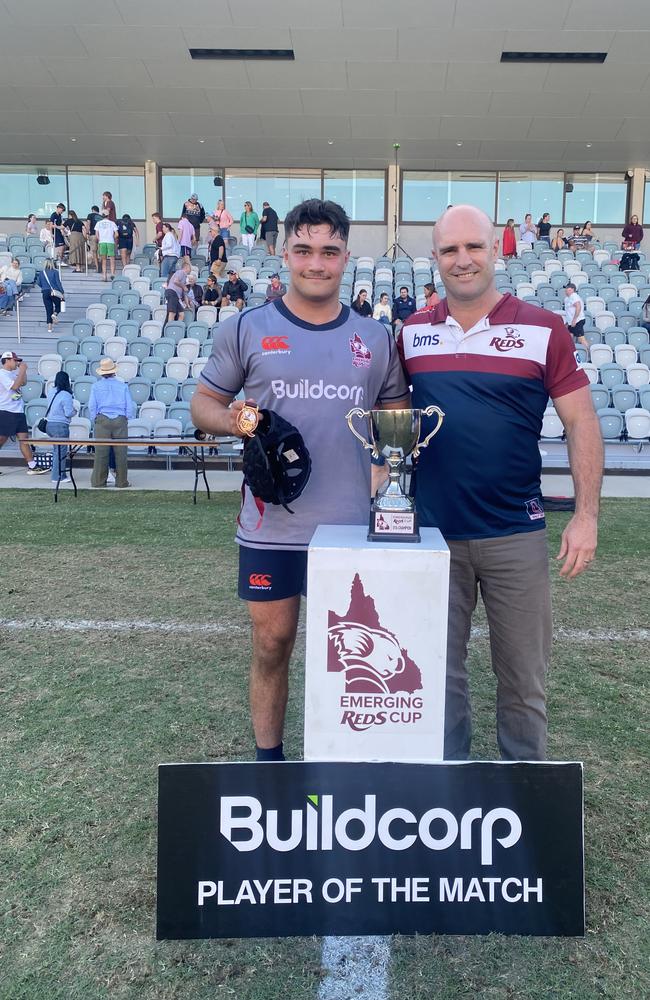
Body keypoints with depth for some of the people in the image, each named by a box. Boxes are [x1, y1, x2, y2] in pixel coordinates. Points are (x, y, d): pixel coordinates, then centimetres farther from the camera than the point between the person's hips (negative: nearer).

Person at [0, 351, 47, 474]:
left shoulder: (14, 373, 13)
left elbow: (23, 382, 22)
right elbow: (15, 386, -21)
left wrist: (23, 370, 8)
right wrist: (22, 370, -15)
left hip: (18, 412, 8)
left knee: (24, 438, 3)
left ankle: (32, 466, 2)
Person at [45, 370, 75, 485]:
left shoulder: (51, 392, 8)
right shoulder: (66, 395, -16)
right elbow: (69, 413, -17)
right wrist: (74, 411, 4)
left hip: (50, 424, 8)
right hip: (60, 426, -8)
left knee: (57, 451, 17)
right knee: (60, 452, -1)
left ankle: (62, 475, 24)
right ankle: (57, 477, 2)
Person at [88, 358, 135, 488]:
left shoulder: (96, 386, 4)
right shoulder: (123, 386, 5)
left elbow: (92, 406, 2)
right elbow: (130, 407, 4)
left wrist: (95, 420, 14)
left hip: (102, 420, 0)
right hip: (120, 420, 0)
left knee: (100, 452, 2)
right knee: (120, 452, 2)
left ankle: (98, 481, 5)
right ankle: (121, 481, 5)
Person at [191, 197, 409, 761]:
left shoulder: (376, 340, 7)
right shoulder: (246, 330, 1)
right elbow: (203, 404, 7)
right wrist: (234, 422, -16)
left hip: (354, 528, 2)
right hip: (271, 528, -1)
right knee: (272, 644, 11)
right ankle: (268, 760, 31)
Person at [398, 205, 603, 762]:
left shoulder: (543, 330, -3)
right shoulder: (411, 333, 4)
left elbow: (581, 422, -3)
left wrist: (587, 515, -9)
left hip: (517, 533, -2)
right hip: (432, 532, 2)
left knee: (523, 674, 11)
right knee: (440, 669, 14)